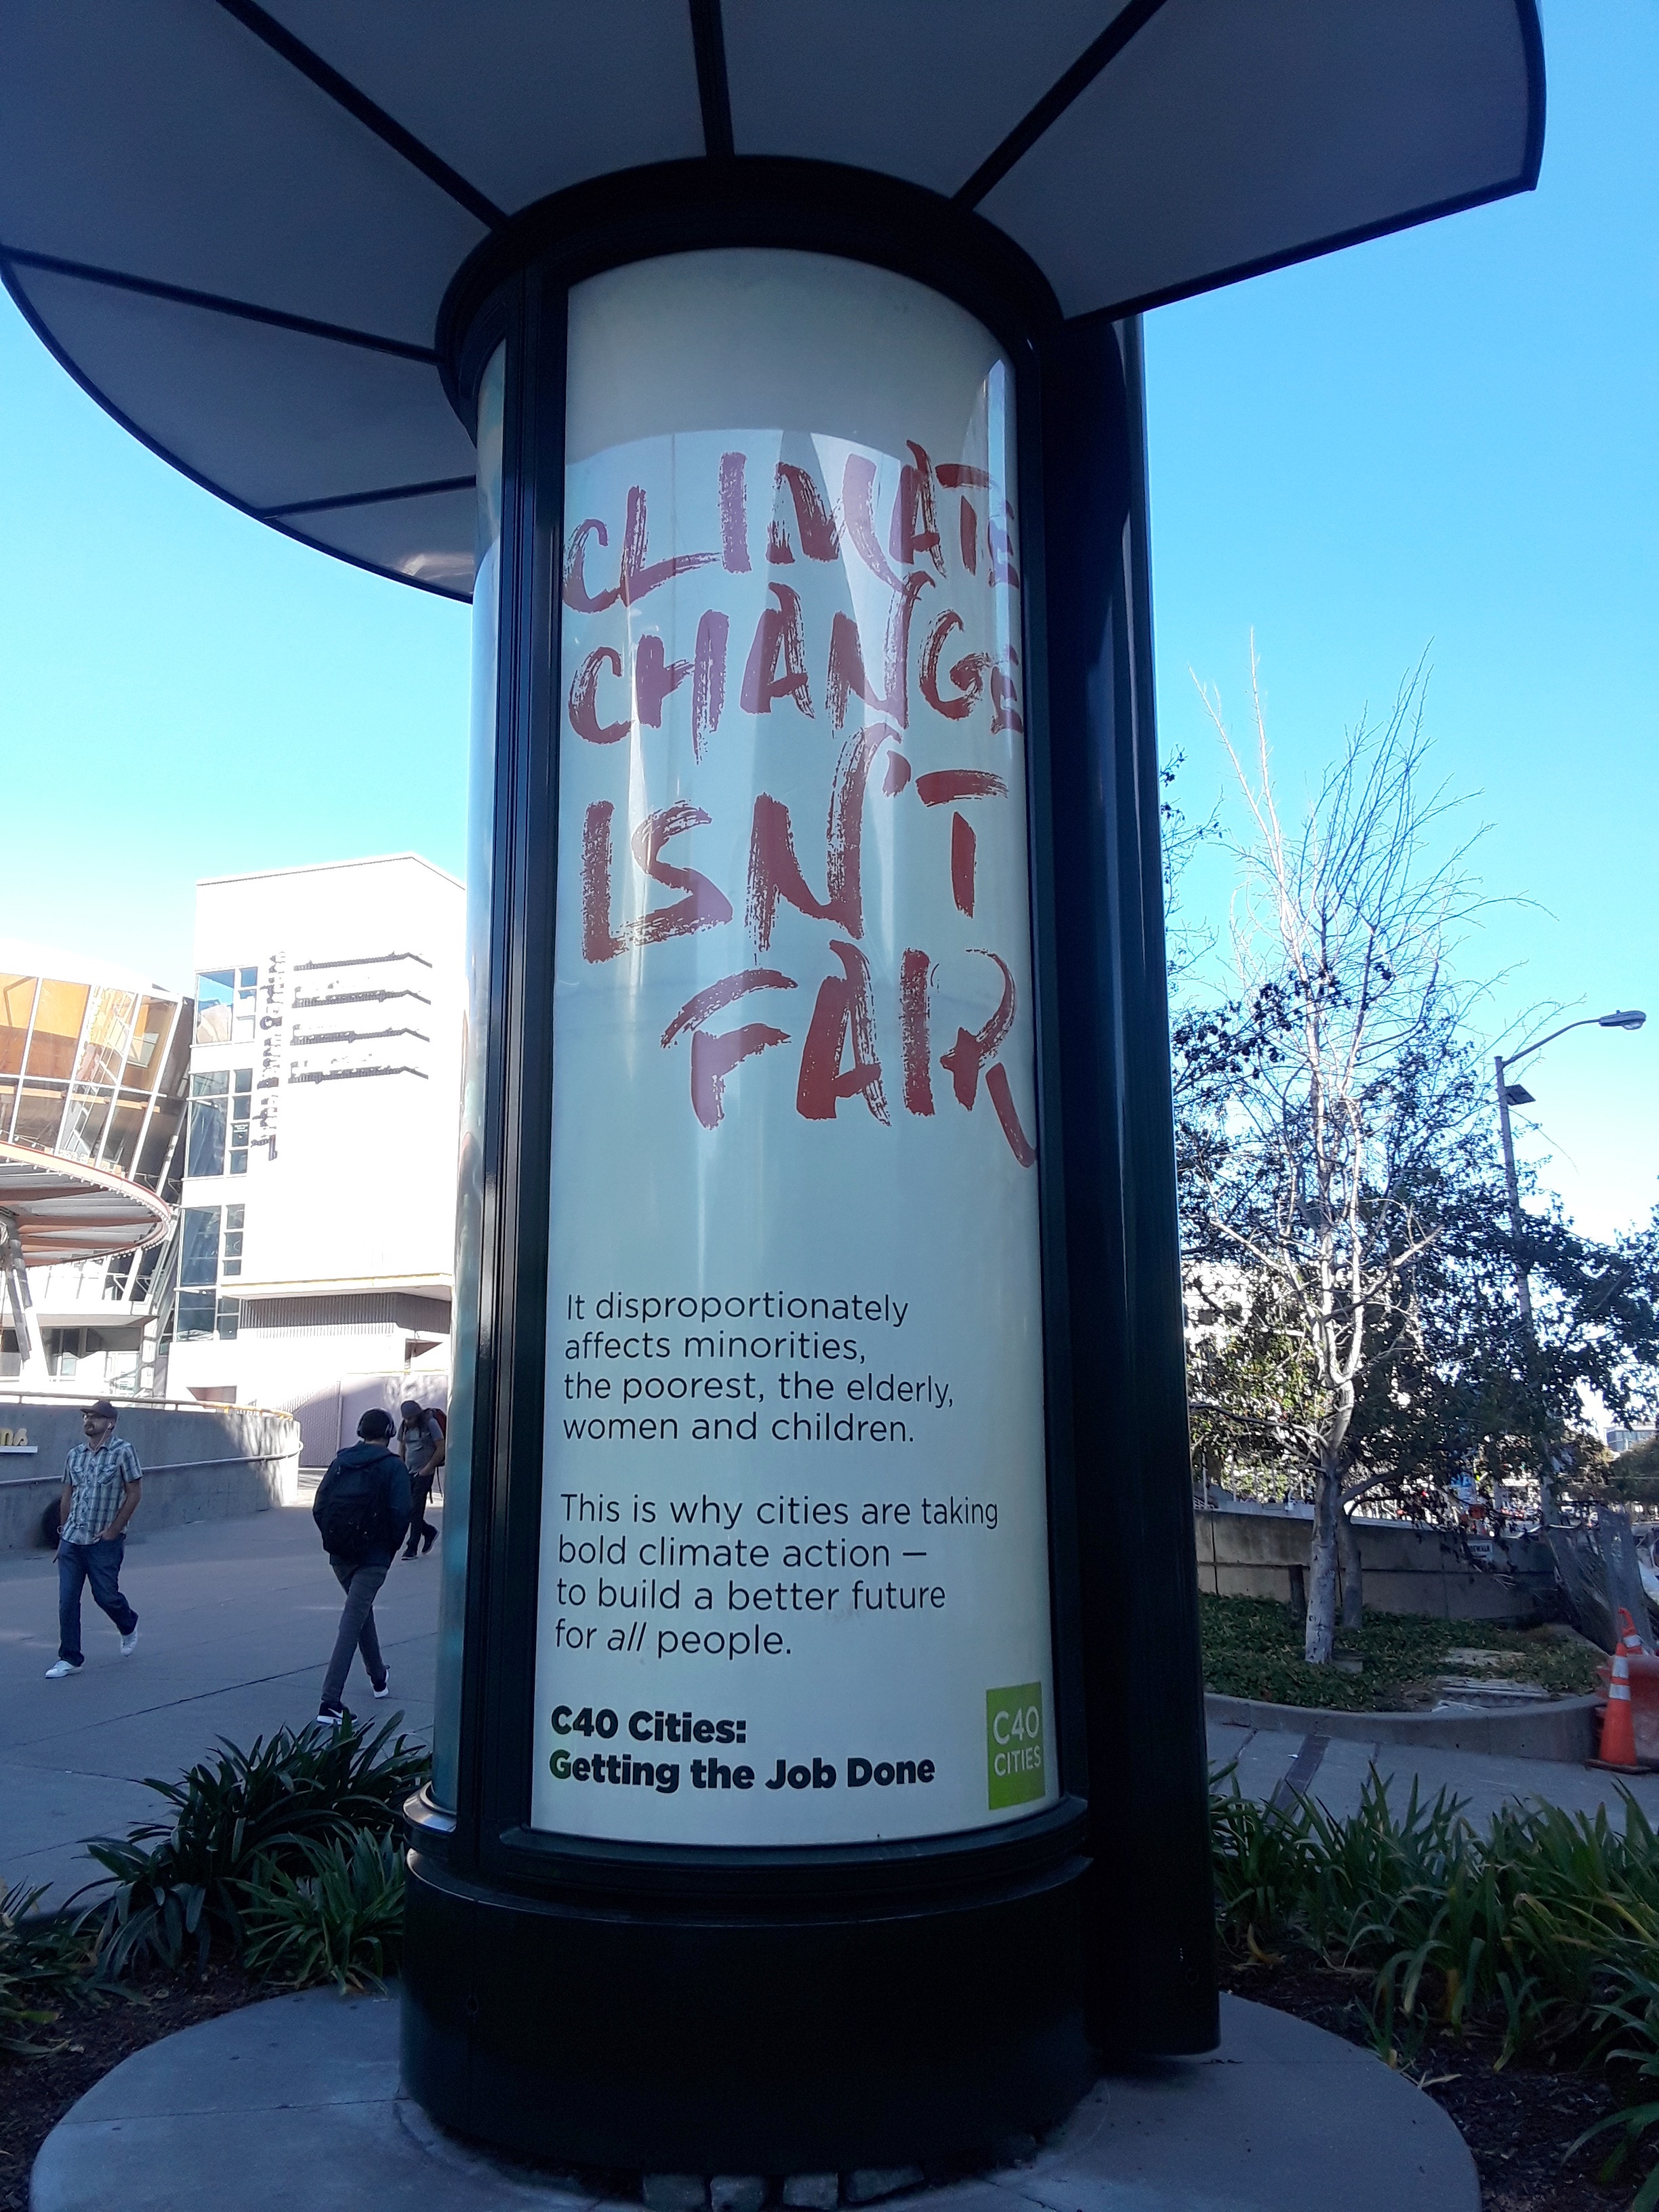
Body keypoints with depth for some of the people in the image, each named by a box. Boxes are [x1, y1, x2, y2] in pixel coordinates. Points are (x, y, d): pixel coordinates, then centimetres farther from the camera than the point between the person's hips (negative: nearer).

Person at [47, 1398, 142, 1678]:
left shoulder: (123, 1451, -9)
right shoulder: (75, 1454, 7)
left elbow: (134, 1494, -9)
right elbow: (67, 1495, 16)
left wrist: (112, 1532, -11)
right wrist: (64, 1529, 11)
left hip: (104, 1542, -5)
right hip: (71, 1540, 5)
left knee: (106, 1596, 3)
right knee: (67, 1600, 2)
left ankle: (128, 1626, 35)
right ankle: (69, 1659, 12)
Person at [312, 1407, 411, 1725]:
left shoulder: (340, 1461, 8)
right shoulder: (393, 1466, -6)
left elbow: (319, 1508, 6)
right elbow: (400, 1514, -13)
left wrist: (333, 1539, 14)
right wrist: (391, 1547, 2)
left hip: (339, 1555, 6)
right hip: (373, 1557, -5)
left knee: (362, 1609, 25)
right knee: (352, 1622, -7)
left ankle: (378, 1677, 40)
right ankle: (330, 1702, -15)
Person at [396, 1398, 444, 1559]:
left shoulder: (430, 1423, -10)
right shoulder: (405, 1427, 7)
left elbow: (441, 1449, -9)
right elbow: (401, 1449, 16)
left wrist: (427, 1469, -11)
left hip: (423, 1474, -6)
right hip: (408, 1473, 6)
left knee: (416, 1510, -5)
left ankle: (412, 1548, 2)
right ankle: (429, 1532, 25)